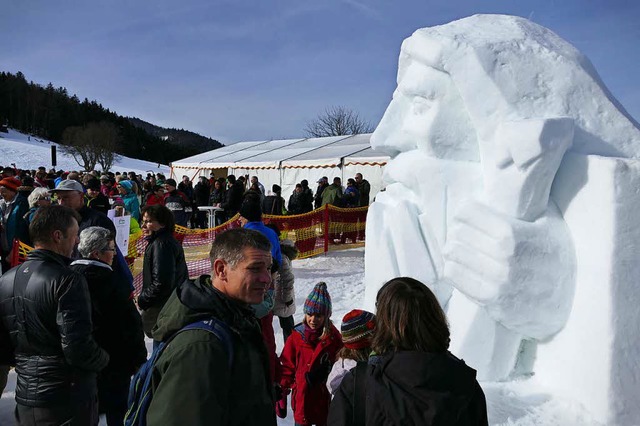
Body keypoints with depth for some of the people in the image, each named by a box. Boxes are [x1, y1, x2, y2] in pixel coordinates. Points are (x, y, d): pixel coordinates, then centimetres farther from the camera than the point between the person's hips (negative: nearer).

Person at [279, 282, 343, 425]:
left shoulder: (334, 338, -6)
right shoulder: (295, 337, -5)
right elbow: (287, 368, 0)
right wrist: (281, 397, 0)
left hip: (325, 400, 0)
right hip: (301, 399, 0)